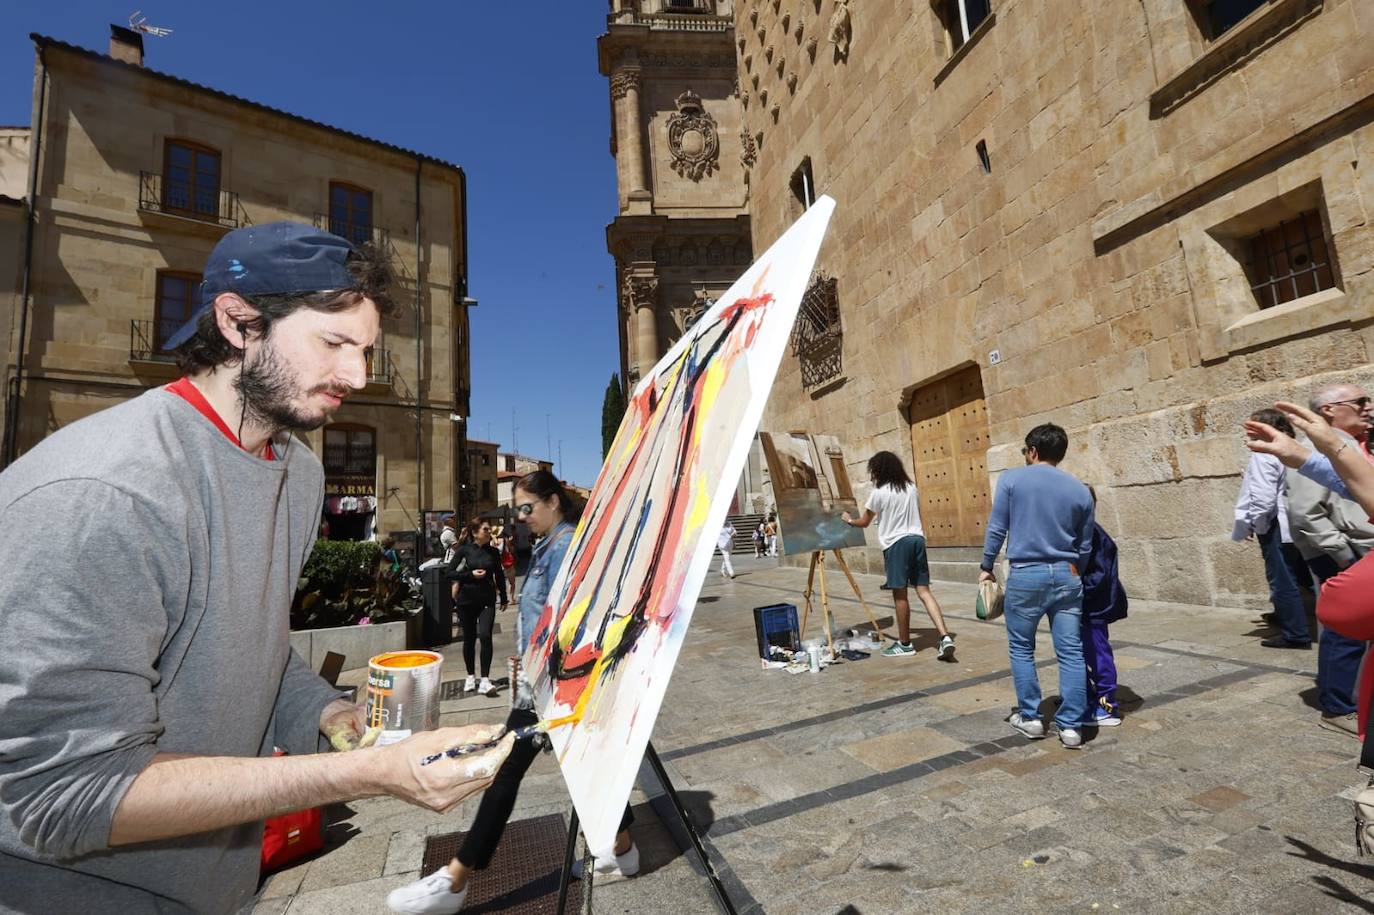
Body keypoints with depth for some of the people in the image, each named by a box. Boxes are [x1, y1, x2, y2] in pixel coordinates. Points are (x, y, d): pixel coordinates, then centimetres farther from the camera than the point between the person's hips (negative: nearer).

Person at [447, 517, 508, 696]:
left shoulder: (493, 552, 3)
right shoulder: (464, 550, -4)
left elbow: (499, 575, 11)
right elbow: (449, 573, -5)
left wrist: (503, 598, 14)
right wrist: (470, 574, -17)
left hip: (487, 600, 1)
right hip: (467, 600, 0)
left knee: (485, 636, -14)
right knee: (469, 639, 10)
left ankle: (485, 681, -10)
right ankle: (471, 676, 29)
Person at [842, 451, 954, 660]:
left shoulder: (879, 493, -5)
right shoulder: (911, 487, 12)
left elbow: (864, 522, 6)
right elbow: (917, 516, 17)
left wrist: (848, 520, 23)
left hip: (896, 543, -6)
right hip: (917, 539, 6)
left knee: (900, 594, 1)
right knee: (924, 591, 5)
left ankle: (904, 644, 10)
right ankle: (945, 637, -6)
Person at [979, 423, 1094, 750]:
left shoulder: (1011, 479, -2)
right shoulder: (1080, 490, 8)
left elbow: (996, 529, -4)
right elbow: (1085, 547, 13)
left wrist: (987, 567, 7)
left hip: (1026, 575, -3)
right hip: (1066, 575, 3)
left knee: (1021, 649, 12)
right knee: (1071, 652, 8)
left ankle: (1030, 717, 20)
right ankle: (1071, 726, 13)